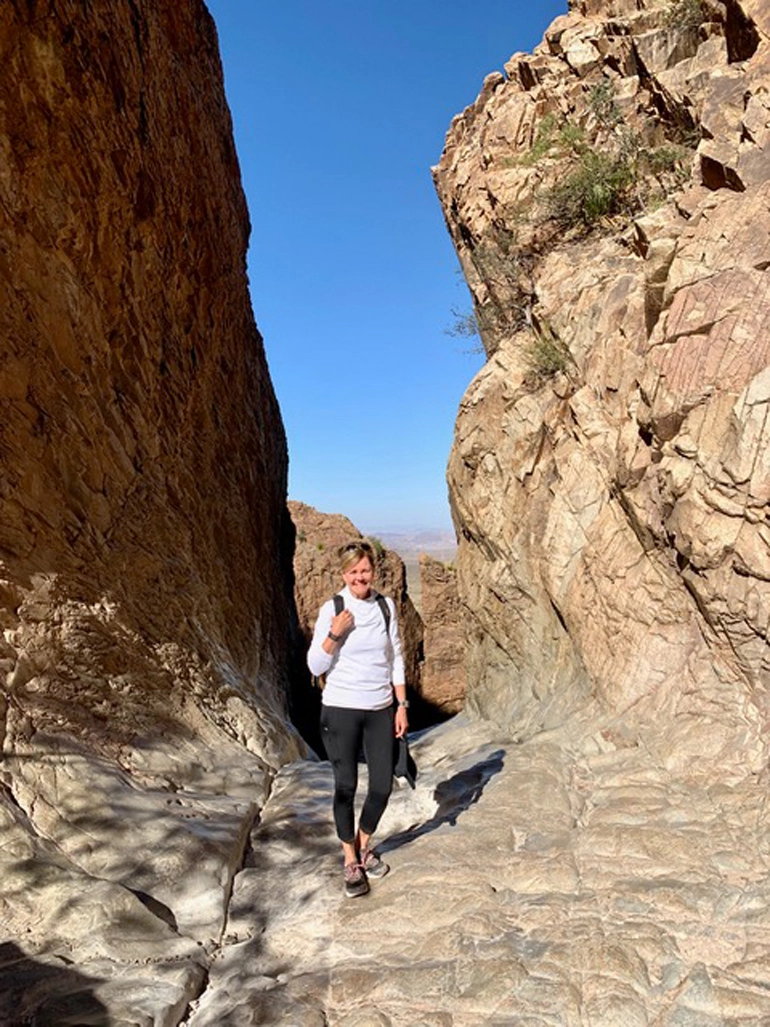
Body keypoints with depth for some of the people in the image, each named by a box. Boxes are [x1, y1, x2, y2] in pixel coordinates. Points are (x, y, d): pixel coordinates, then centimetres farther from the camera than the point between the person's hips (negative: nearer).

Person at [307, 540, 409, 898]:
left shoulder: (386, 606, 1)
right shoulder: (331, 610, -8)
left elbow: (396, 659, 7)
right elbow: (315, 666, -7)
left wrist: (402, 705, 5)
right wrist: (334, 634, -22)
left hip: (380, 710, 3)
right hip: (341, 710, -3)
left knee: (383, 785, 7)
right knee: (346, 786, 3)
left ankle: (364, 845, 34)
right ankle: (350, 860, 24)